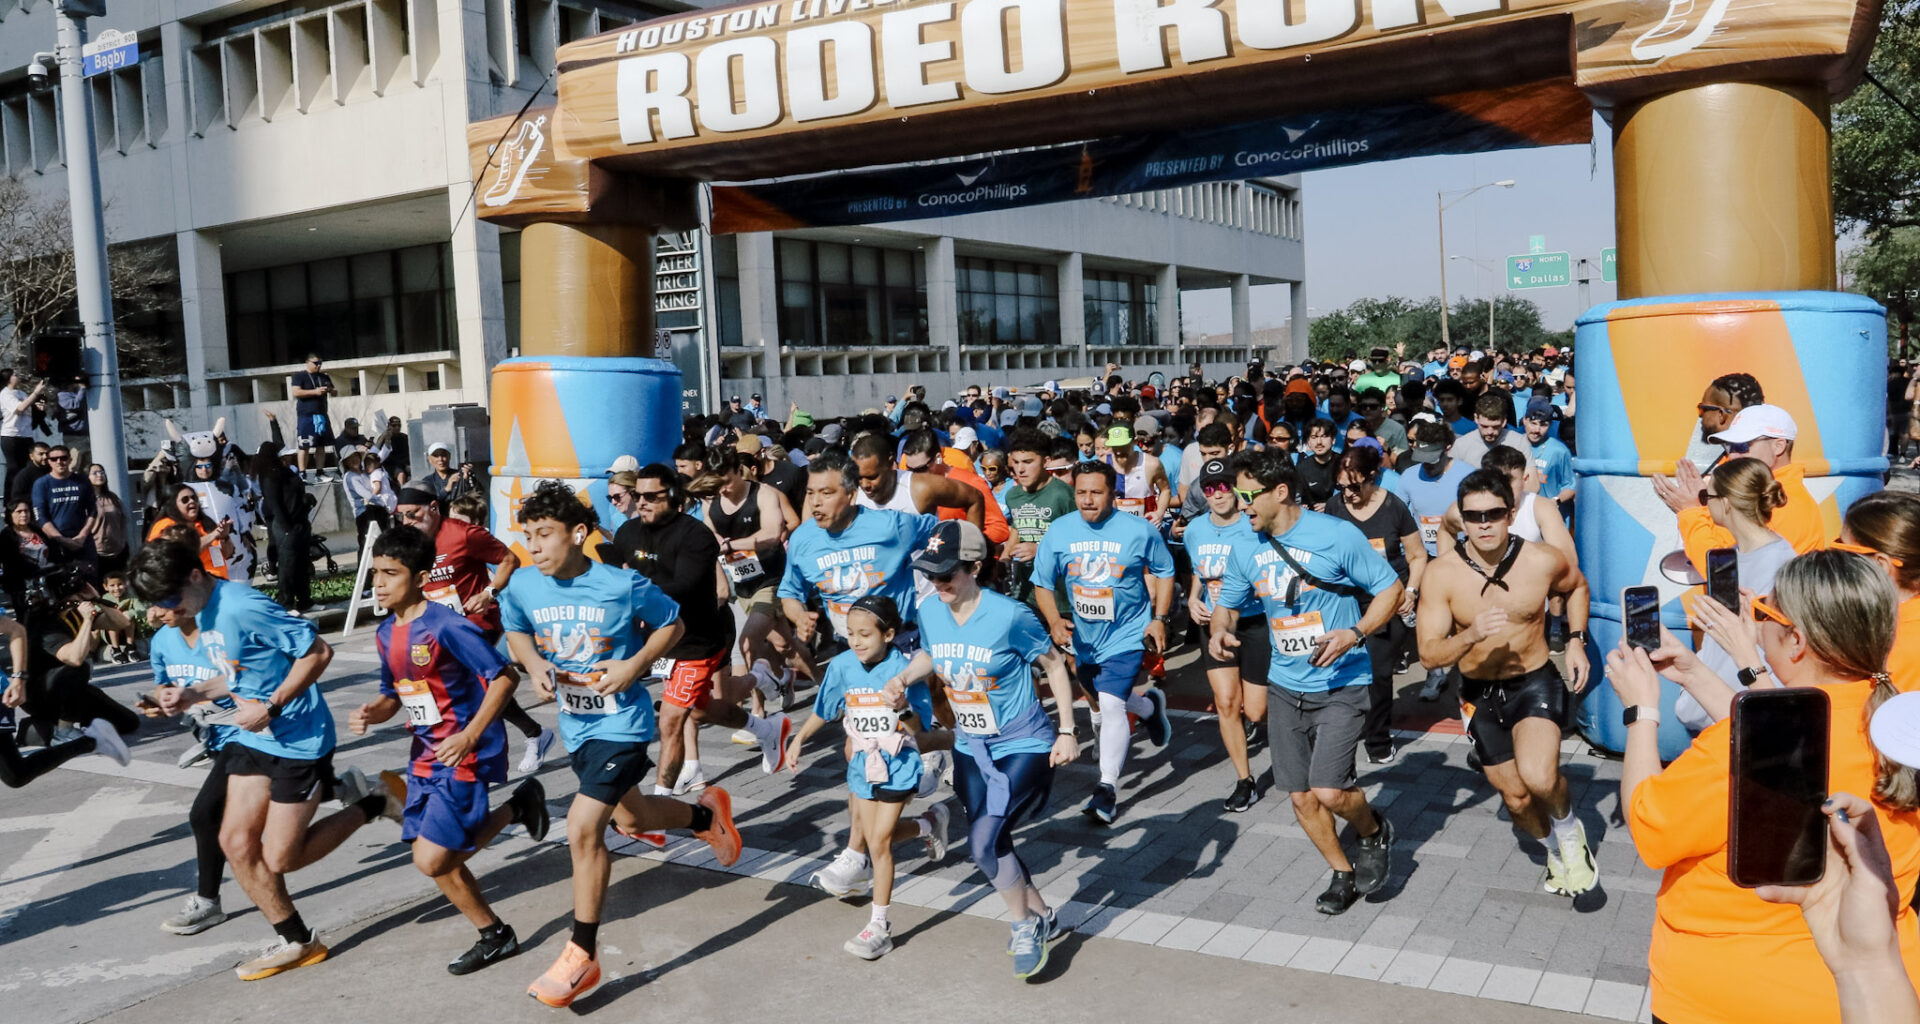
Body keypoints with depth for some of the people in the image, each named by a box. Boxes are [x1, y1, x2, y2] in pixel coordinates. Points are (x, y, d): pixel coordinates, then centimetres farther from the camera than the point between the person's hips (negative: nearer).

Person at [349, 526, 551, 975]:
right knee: (441, 859, 8)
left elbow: (505, 677, -21)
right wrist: (372, 713, -6)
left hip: (466, 754, -8)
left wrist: (469, 736, -24)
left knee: (432, 860, -11)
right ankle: (494, 935, 28)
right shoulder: (385, 633, 5)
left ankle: (513, 810, 11)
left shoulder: (447, 626, -21)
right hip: (426, 756, 8)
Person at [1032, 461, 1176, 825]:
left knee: (1110, 703, -19)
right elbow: (1043, 582, 1)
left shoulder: (1139, 530, -12)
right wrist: (1054, 621, -15)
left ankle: (1108, 786, -8)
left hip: (1127, 634, -5)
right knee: (1098, 702, 23)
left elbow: (1164, 572, 3)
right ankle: (1150, 706, 55)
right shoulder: (1059, 532, -7)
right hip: (1082, 637, 5)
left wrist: (1159, 620, -5)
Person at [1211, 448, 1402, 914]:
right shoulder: (1246, 550, 1)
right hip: (1284, 687, 6)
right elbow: (1228, 604, 14)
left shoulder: (1337, 536, -14)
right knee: (1301, 798, 10)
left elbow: (1390, 589, -7)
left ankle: (1374, 832, 17)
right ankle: (1344, 873, 35)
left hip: (1340, 684, -5)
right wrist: (1219, 629, -10)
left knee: (1329, 791, -17)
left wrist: (1355, 634, -23)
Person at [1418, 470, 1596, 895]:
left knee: (1539, 777, -28)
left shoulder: (1543, 561, -15)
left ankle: (1568, 828, 7)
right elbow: (1429, 654, -18)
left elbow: (1577, 587, 10)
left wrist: (1576, 640, -1)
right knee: (1516, 799, 15)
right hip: (1480, 695, 2)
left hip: (1536, 683, -2)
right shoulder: (1442, 573, -17)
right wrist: (1470, 636, -35)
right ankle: (1553, 847, 49)